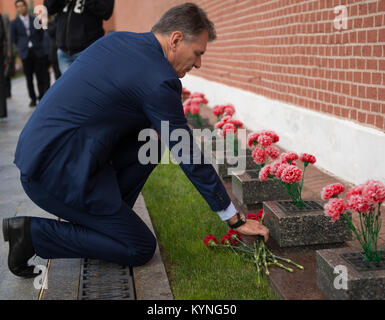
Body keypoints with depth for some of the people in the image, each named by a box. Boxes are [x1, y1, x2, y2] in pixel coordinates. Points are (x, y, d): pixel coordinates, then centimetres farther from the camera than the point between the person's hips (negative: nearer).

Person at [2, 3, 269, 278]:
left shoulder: (116, 39, 8)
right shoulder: (159, 80, -16)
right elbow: (189, 158, -11)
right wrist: (235, 219, 0)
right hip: (58, 173, -9)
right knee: (141, 249, 2)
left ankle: (104, 217, 15)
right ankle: (33, 232, -1)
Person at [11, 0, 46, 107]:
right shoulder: (14, 23, 5)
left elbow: (41, 34, 12)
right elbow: (14, 39, 9)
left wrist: (37, 45, 6)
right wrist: (22, 47, 8)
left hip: (37, 52, 0)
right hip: (25, 53, 0)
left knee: (40, 77, -1)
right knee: (29, 78, 1)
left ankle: (42, 98, 7)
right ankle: (33, 99, 8)